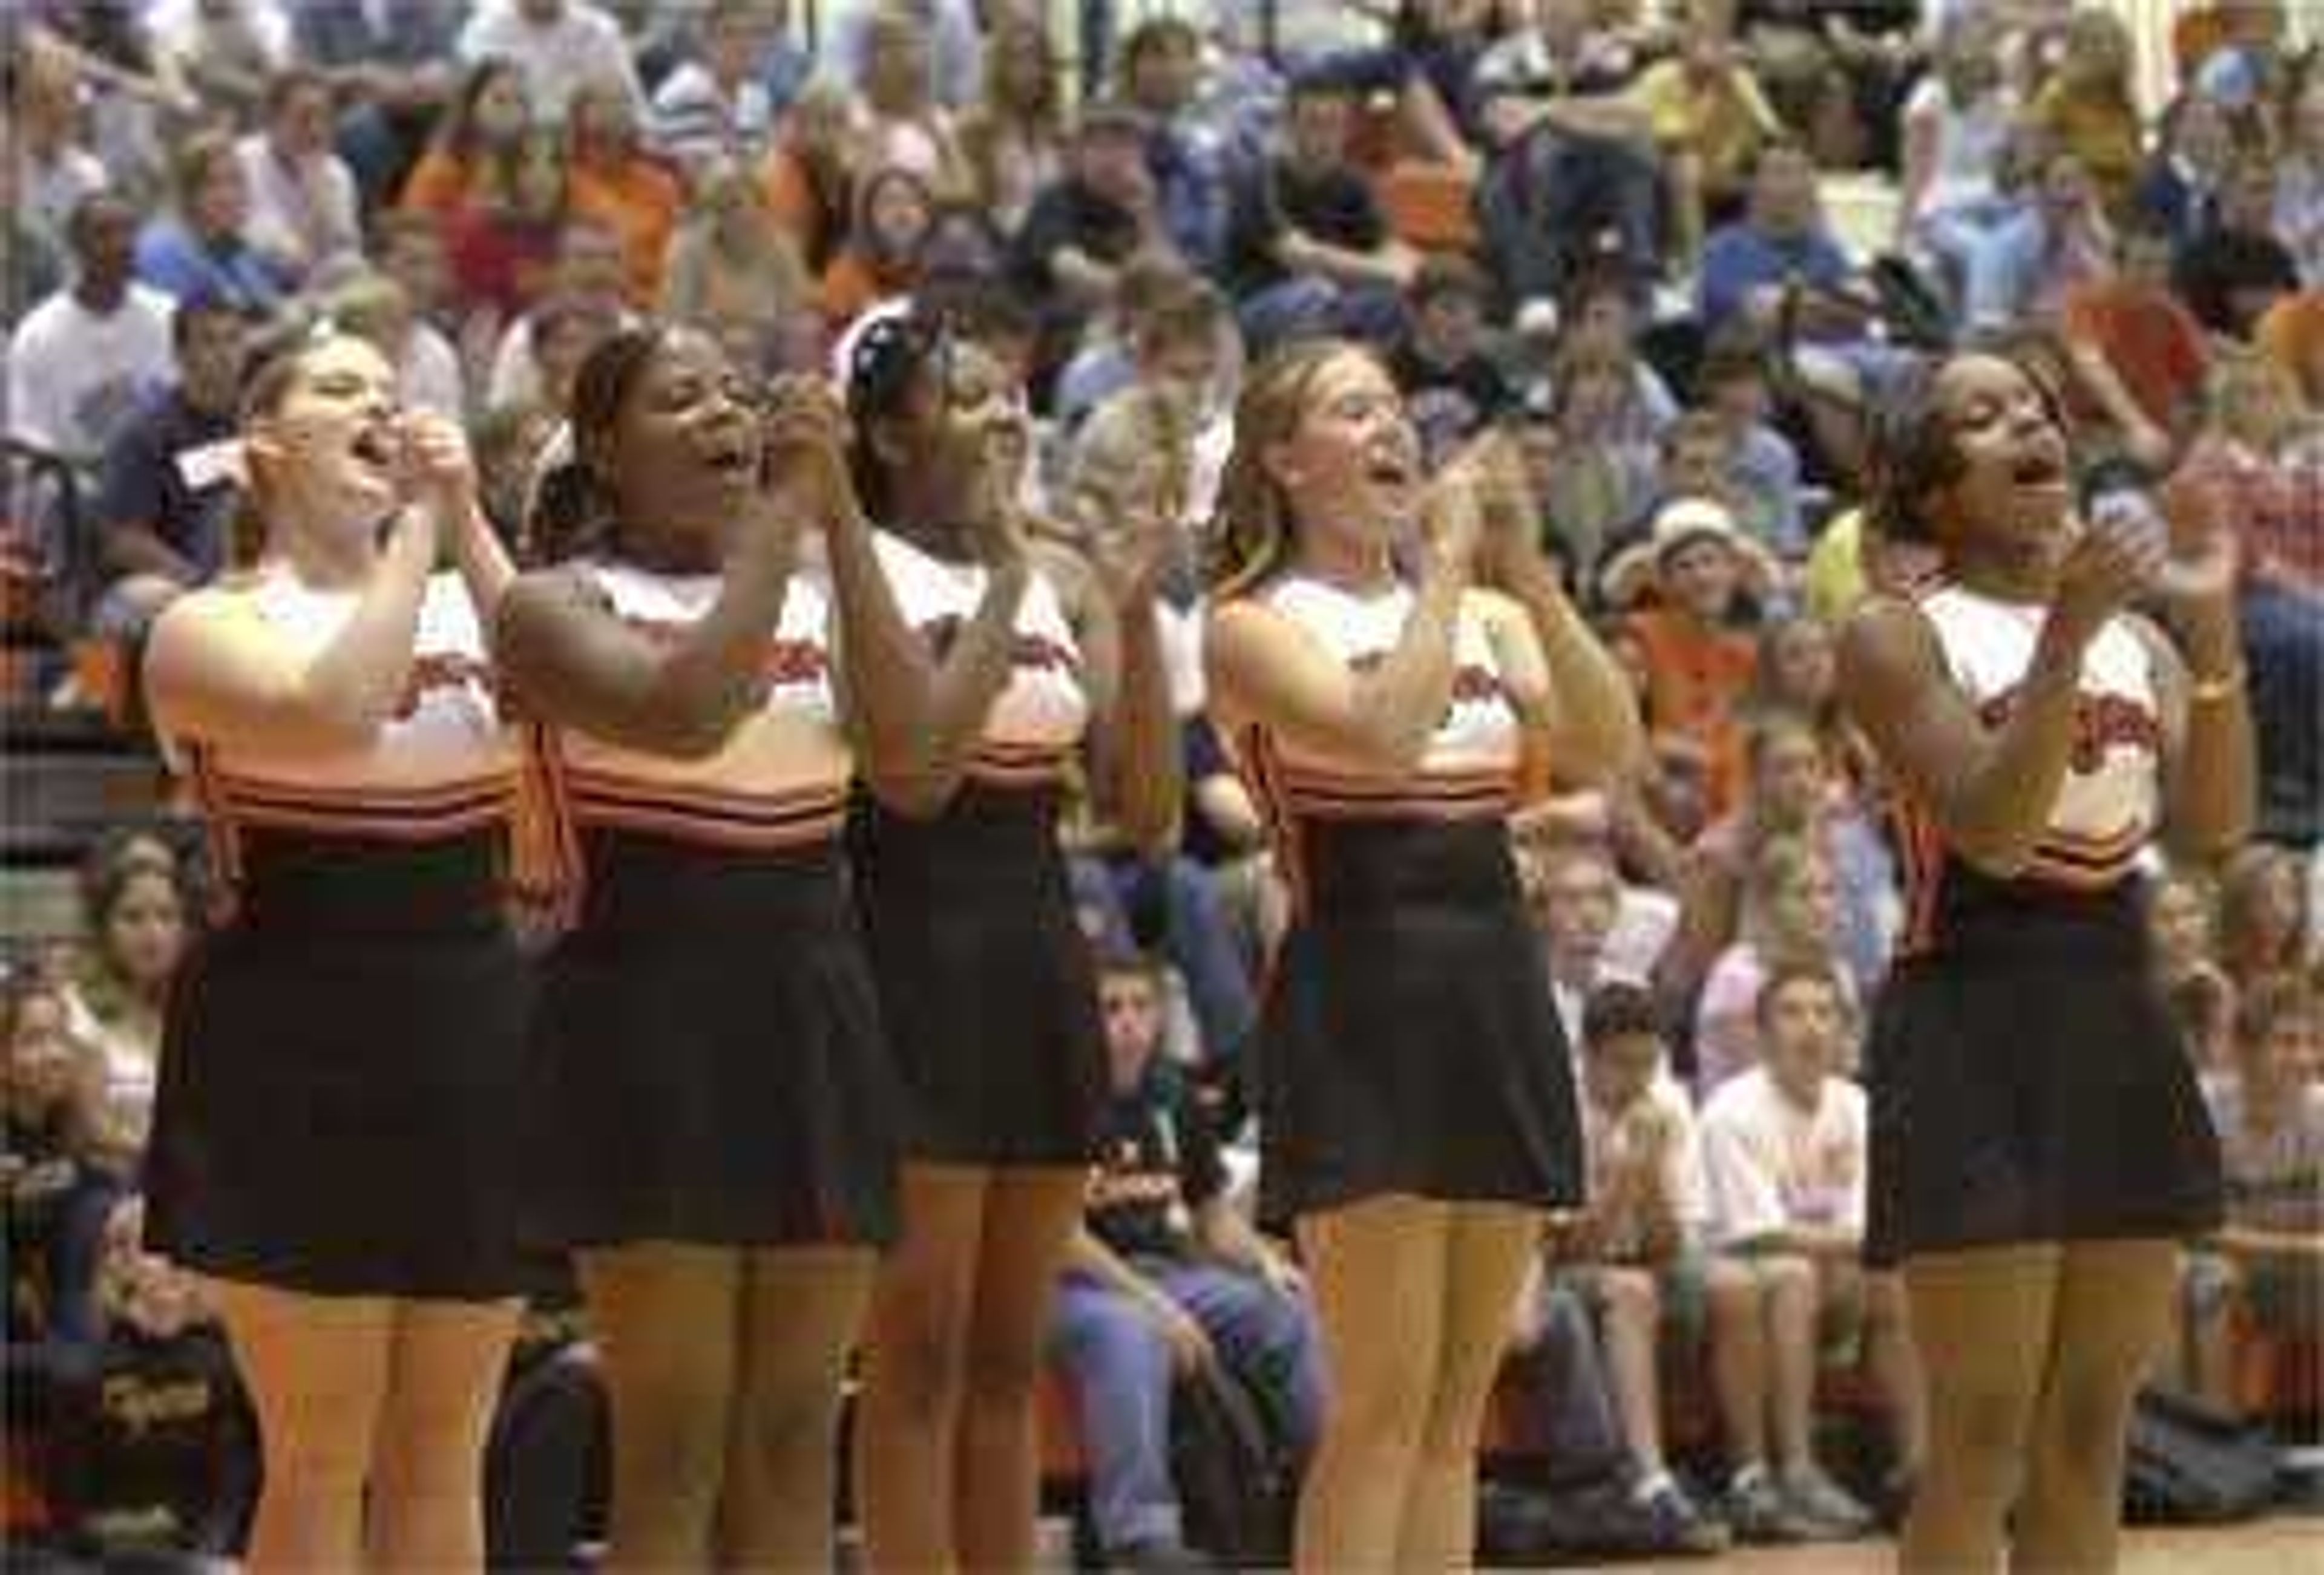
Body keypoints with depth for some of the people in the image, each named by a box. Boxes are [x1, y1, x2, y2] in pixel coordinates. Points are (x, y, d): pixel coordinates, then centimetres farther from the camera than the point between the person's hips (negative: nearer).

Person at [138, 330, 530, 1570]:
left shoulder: (463, 595, 11)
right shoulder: (212, 628, -3)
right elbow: (331, 712, -23)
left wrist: (465, 518, -9)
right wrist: (415, 528, -14)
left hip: (468, 1043, 5)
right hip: (299, 1058, -5)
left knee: (442, 1462, 8)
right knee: (319, 1466, -3)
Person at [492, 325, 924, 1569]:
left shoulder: (811, 594, 13)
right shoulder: (561, 602, -2)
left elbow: (908, 752, -6)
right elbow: (681, 711, -22)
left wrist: (840, 516, -10)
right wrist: (783, 511, -17)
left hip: (812, 1009, 5)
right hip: (653, 1009, -5)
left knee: (793, 1440, 7)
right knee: (673, 1447, -5)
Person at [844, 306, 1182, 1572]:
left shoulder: (1062, 584, 12)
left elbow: (1145, 814, 7)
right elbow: (914, 773, -21)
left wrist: (1133, 612, -4)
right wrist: (1003, 586, -18)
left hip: (1038, 958, 7)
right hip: (918, 955, -7)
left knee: (1007, 1363, 10)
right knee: (919, 1358, -4)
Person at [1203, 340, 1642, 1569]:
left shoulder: (1485, 615, 15)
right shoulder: (1256, 625, -1)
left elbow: (1607, 749, -1)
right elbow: (1381, 731, -20)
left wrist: (1529, 575, -8)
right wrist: (1446, 565, -12)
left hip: (1497, 991, 6)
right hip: (1361, 995, -6)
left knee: (1456, 1408, 7)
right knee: (1382, 1403, -9)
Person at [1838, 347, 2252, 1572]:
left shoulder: (2135, 635, 13)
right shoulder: (1899, 635, -4)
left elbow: (2211, 830, -2)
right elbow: (1991, 829, -18)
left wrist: (2212, 638, -12)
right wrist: (2065, 634, -24)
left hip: (2118, 1013, 6)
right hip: (1978, 1015, -6)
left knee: (2090, 1434, 7)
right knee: (1983, 1434, -7)